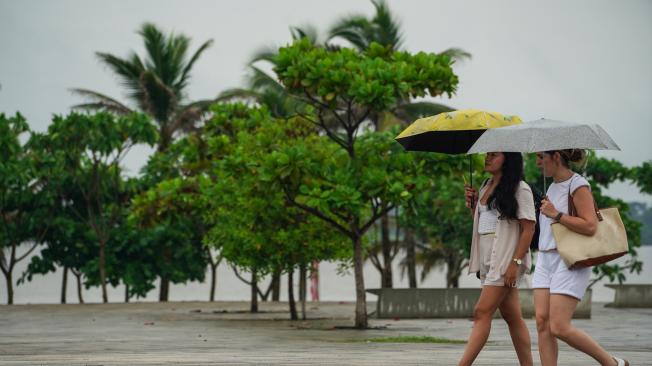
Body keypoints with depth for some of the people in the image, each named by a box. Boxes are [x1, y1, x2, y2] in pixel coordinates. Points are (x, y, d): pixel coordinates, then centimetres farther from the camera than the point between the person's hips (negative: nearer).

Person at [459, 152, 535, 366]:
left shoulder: (520, 189, -8)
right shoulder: (486, 187, 17)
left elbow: (528, 229, -12)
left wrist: (515, 262, -19)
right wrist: (472, 205, 7)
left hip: (505, 259, -8)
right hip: (488, 259, 8)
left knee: (482, 313, -14)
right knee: (512, 317, 8)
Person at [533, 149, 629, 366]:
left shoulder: (577, 185, -9)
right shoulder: (553, 187, 16)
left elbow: (590, 226, -18)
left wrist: (556, 214, -15)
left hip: (569, 262, -8)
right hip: (545, 260, 8)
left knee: (559, 328, -13)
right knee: (542, 322, -3)